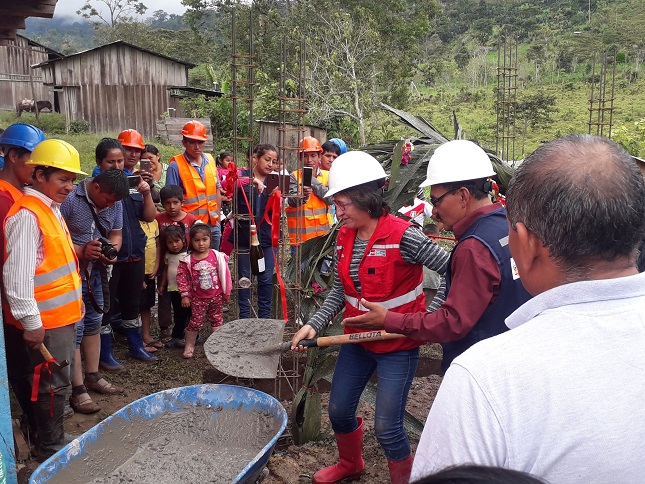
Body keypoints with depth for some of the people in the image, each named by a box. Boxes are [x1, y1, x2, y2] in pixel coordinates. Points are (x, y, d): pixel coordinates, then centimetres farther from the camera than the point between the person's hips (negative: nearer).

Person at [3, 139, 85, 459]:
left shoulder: (51, 208, 11)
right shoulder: (27, 215, -20)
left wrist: (74, 299, 22)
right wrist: (30, 321, -21)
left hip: (62, 314, 9)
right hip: (44, 321, -9)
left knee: (57, 382, 19)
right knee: (52, 385, 3)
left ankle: (55, 439, 34)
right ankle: (50, 450, 19)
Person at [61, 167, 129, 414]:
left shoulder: (115, 203, -1)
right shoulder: (69, 199, -22)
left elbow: (116, 234, 8)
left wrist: (112, 250, -12)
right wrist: (81, 251, -28)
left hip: (95, 271, 7)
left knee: (93, 323, 16)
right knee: (74, 329, -5)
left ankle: (93, 376, 30)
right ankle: (77, 390, 4)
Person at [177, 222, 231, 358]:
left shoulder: (217, 256, -7)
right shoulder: (187, 260, -9)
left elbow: (225, 274, -1)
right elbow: (182, 277, -4)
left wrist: (227, 292, 2)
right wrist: (185, 295, -6)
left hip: (216, 296, 1)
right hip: (198, 298, -1)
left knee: (217, 320, 13)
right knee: (196, 321, 3)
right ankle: (189, 346, 18)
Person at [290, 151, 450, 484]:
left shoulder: (403, 237, -21)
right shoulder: (344, 236, -1)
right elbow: (340, 291, 6)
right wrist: (315, 324, -6)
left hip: (398, 346, -6)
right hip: (357, 339, 7)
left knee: (386, 428, -2)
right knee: (339, 411, 17)